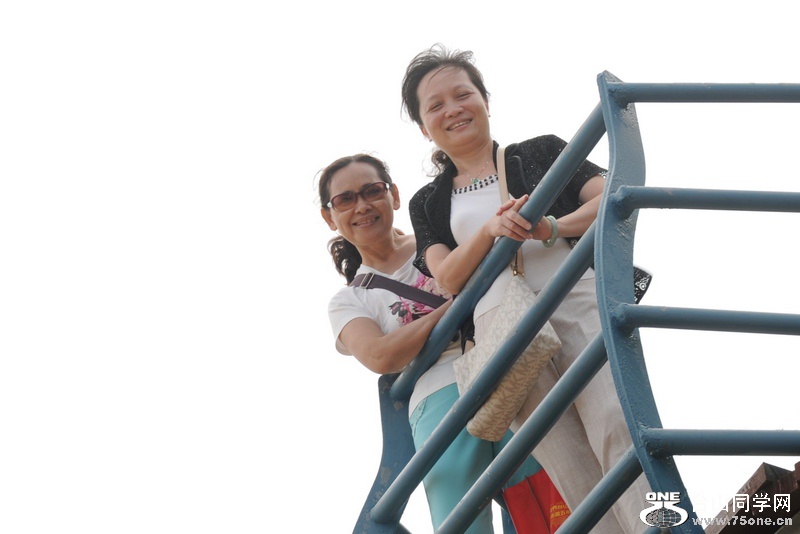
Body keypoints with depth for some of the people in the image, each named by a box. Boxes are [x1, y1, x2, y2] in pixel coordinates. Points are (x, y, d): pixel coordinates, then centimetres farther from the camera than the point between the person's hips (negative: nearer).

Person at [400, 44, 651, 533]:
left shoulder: (541, 151, 19)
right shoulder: (429, 203, 24)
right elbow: (448, 278, 10)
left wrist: (553, 227, -11)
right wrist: (491, 229, -7)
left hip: (578, 304, -1)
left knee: (619, 434, -23)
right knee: (580, 482, -12)